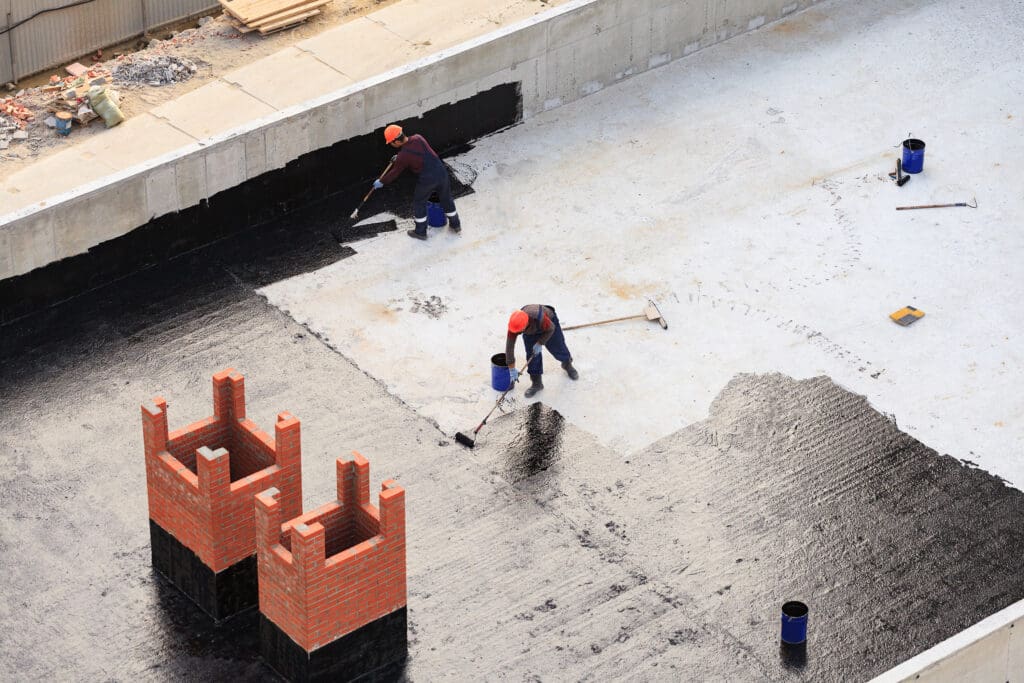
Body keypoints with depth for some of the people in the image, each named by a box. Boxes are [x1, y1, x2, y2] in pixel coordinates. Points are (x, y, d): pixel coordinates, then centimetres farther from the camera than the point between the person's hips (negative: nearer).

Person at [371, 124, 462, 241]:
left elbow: (394, 173, 0)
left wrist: (381, 182, 17)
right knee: (446, 199, 25)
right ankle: (455, 225, 42)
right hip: (441, 171, 6)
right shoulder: (418, 138, -1)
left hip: (427, 179, -5)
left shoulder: (403, 156, -15)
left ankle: (420, 232, 30)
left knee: (419, 203, 18)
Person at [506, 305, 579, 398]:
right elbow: (509, 347, -29)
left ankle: (567, 364, 45)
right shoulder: (514, 324, -36)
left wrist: (540, 343, -25)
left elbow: (550, 329, -24)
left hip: (549, 323, -2)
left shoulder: (540, 318, -47)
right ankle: (536, 383, 8)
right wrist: (512, 369, -28)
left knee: (558, 348, 13)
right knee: (532, 355, -7)